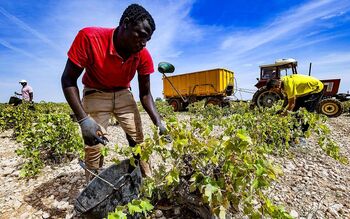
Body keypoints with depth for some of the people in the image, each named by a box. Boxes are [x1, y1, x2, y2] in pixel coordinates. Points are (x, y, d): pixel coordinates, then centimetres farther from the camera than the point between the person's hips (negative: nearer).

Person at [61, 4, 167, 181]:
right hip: (95, 94, -2)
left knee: (138, 140, 2)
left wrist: (158, 123, -24)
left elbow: (145, 93, -12)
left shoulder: (143, 55, -18)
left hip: (123, 94, 3)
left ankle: (148, 180, 23)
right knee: (93, 147, -7)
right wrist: (84, 119, -32)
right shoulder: (89, 38, -27)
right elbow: (68, 80, -20)